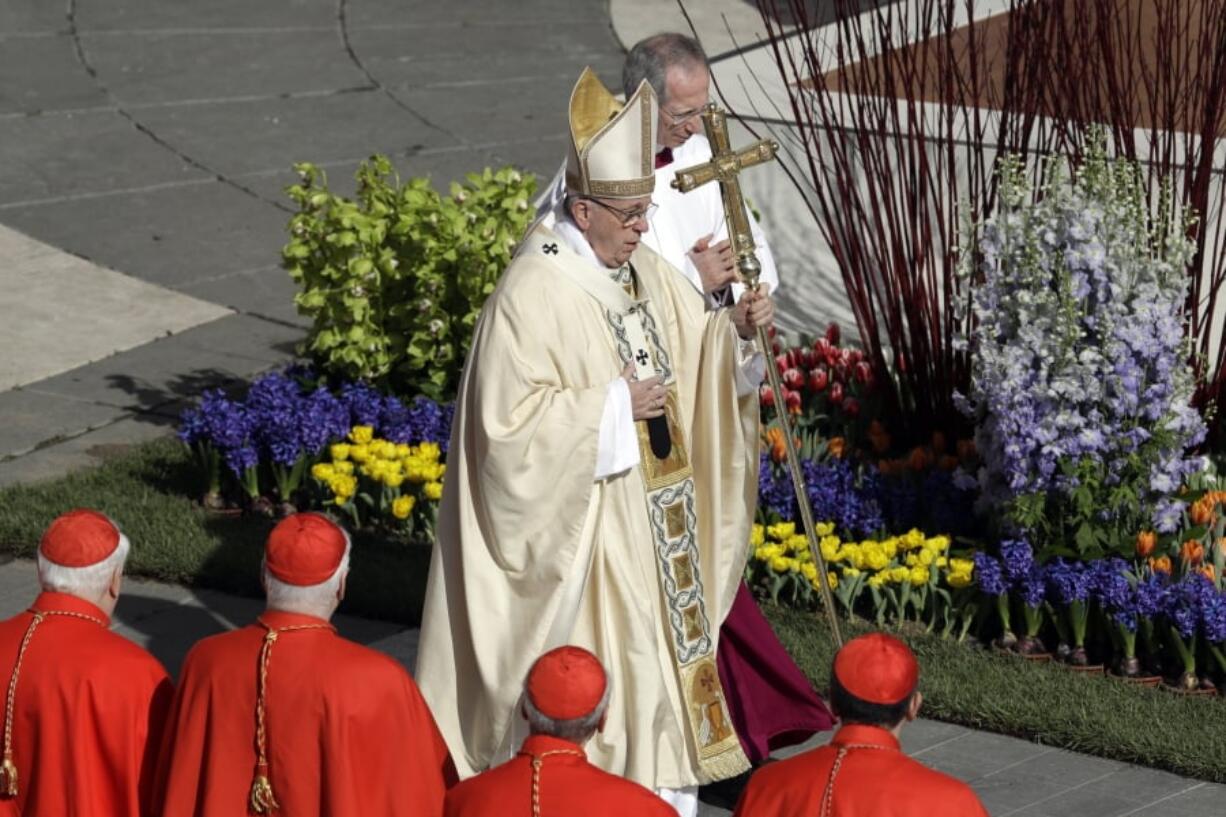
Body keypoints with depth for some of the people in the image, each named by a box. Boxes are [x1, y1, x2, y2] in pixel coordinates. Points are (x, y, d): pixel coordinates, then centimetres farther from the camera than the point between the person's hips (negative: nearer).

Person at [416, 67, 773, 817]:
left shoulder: (642, 269, 4)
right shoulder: (533, 294, -21)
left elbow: (693, 354, 14)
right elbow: (511, 423, -24)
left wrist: (736, 328, -7)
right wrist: (613, 407, -23)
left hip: (653, 523, 8)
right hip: (581, 534, -8)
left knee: (666, 644, 15)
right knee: (599, 669, -2)